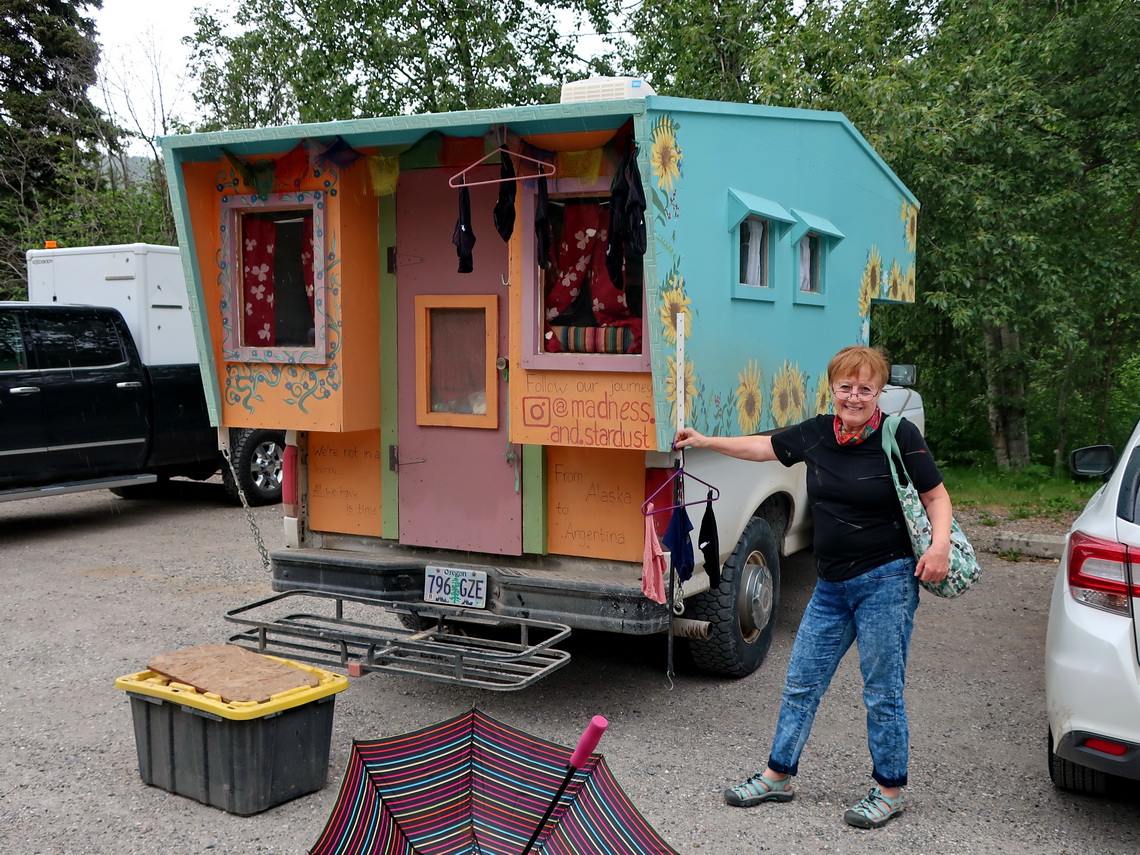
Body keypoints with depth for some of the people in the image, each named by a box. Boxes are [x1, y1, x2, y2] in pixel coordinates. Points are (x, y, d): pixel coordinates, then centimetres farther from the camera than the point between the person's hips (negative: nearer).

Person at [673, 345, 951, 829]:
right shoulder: (816, 434, 3)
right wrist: (704, 442, 16)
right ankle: (778, 776, 27)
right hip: (832, 585, 6)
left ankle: (889, 792, 22)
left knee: (882, 693, 3)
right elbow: (764, 447, 16)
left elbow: (936, 497, -5)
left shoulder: (900, 436, -10)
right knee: (801, 682, 12)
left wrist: (940, 544, -22)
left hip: (886, 582, -6)